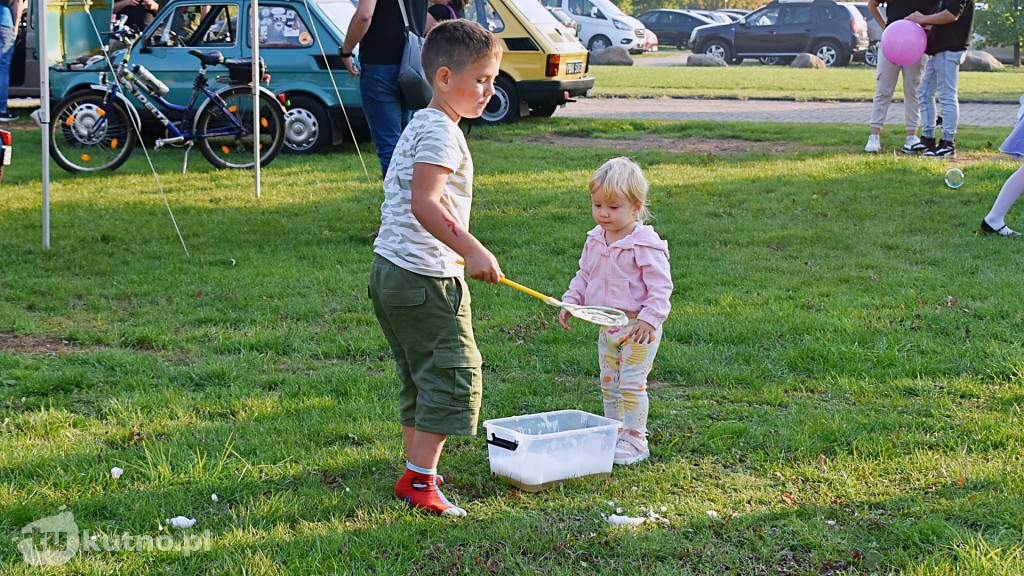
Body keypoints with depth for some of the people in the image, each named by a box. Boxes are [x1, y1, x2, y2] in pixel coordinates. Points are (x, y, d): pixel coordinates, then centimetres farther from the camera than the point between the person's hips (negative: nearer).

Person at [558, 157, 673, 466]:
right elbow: (584, 275, 17)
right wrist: (570, 301, 5)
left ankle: (634, 441, 5)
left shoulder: (645, 245, -17)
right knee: (609, 383, 15)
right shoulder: (595, 241, 5)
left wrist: (650, 318, -24)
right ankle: (613, 435, 27)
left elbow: (660, 285, -16)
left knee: (632, 384, -5)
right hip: (607, 325, 7)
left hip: (637, 327, -7)